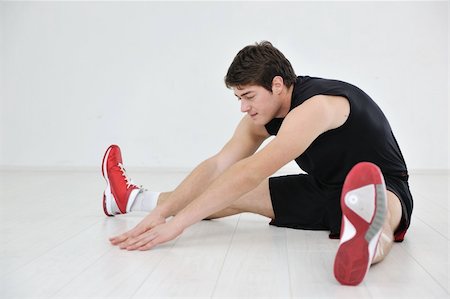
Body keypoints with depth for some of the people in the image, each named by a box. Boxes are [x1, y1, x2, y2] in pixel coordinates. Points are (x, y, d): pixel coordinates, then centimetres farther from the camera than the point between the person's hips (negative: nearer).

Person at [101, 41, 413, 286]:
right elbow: (217, 166, -9)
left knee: (378, 209, -44)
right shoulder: (262, 116, -4)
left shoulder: (315, 105, -31)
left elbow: (252, 172, -38)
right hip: (324, 190, 7)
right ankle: (132, 199, 15)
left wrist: (177, 222, -37)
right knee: (234, 195, 4)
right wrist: (161, 211, -21)